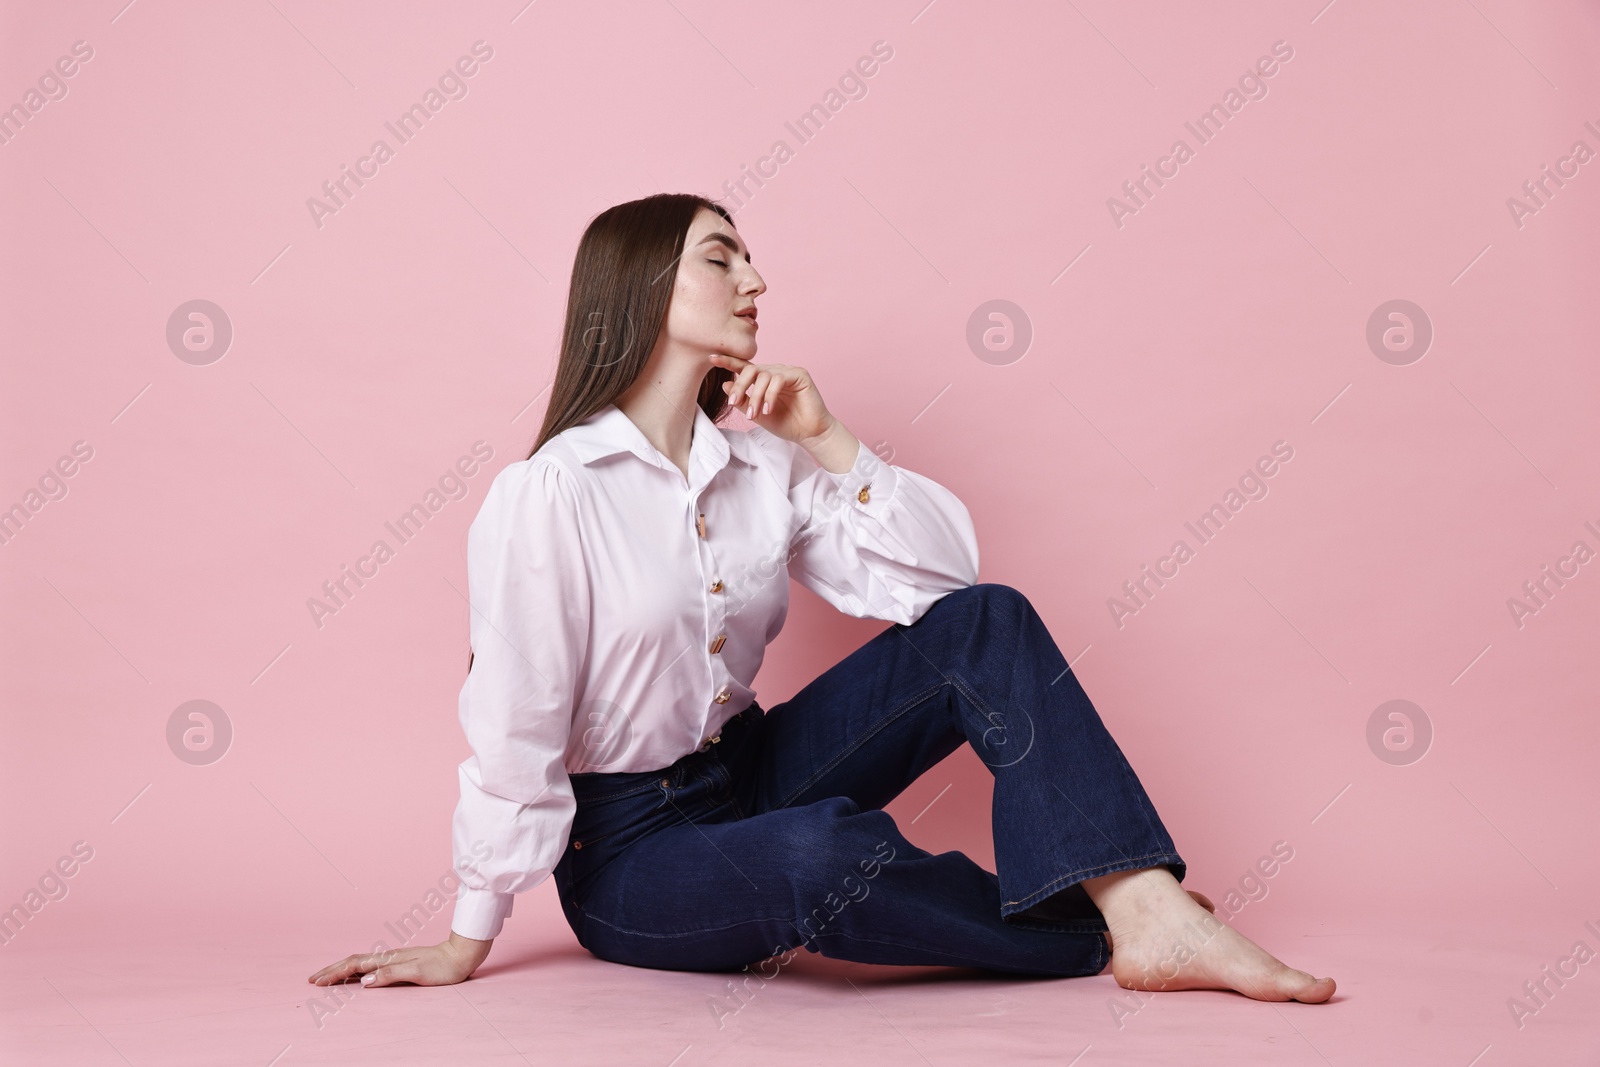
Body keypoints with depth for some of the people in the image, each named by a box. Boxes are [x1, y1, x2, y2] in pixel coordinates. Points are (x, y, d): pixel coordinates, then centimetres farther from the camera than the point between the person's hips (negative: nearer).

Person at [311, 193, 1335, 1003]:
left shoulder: (761, 465, 1)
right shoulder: (549, 494, -17)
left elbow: (944, 575, -2)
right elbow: (514, 730, -16)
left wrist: (827, 439, -11)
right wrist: (469, 941, -9)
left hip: (751, 772, 6)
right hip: (627, 848, -6)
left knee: (986, 621, -12)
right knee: (830, 849, -39)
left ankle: (1152, 911, -22)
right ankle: (1107, 942, -14)